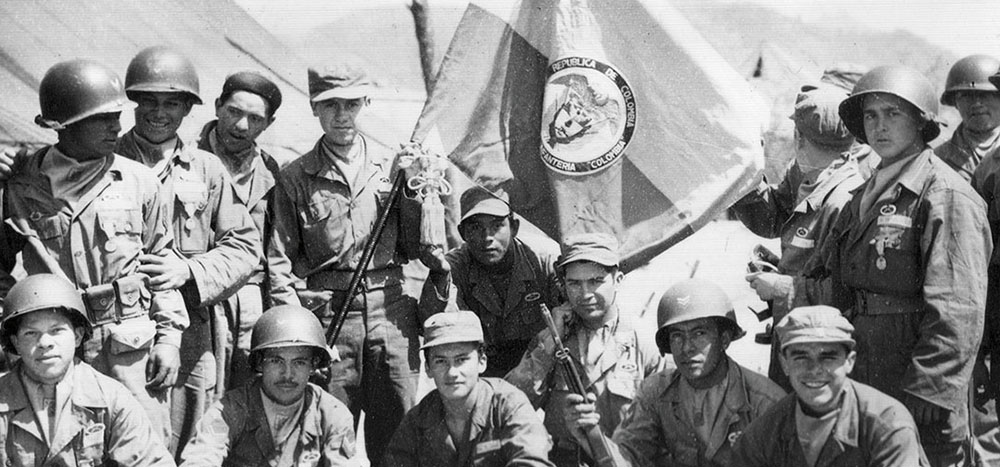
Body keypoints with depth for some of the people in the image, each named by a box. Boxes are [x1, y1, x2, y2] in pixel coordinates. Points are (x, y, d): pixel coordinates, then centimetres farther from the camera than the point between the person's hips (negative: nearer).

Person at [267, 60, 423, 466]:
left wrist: (414, 193, -1)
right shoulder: (295, 178, 5)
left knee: (396, 431, 2)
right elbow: (279, 263, 2)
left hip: (390, 310, 2)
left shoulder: (392, 167, 11)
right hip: (328, 313, -2)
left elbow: (416, 249, 12)